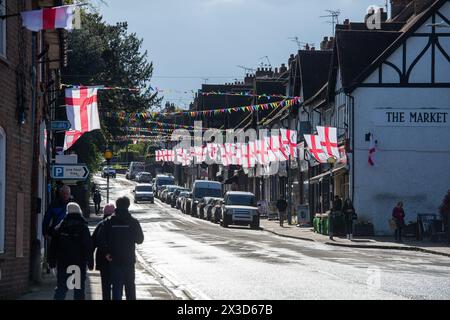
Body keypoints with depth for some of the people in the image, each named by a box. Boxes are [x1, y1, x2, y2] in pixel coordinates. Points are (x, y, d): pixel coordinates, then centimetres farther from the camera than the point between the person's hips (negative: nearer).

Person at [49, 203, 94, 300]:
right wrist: (90, 262, 0)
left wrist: (52, 262, 10)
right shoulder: (83, 227, -5)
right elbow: (88, 247, -5)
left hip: (63, 263, 2)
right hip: (79, 263, -2)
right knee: (79, 289, 4)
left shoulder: (59, 227, 3)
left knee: (61, 288, 7)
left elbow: (53, 247, 5)